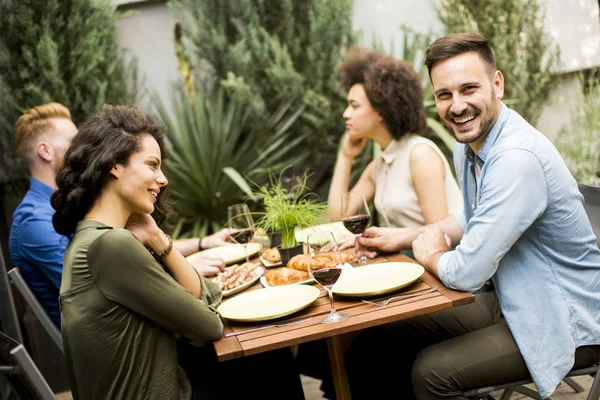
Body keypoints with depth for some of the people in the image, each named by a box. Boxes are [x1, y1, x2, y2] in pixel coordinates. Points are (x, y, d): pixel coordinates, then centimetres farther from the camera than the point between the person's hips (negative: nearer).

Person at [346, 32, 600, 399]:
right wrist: (403, 237, 8)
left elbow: (467, 272, -29)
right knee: (395, 331, 8)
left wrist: (429, 254, -8)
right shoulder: (468, 145, 0)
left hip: (565, 324, -9)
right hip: (512, 302, 9)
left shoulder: (518, 158, -30)